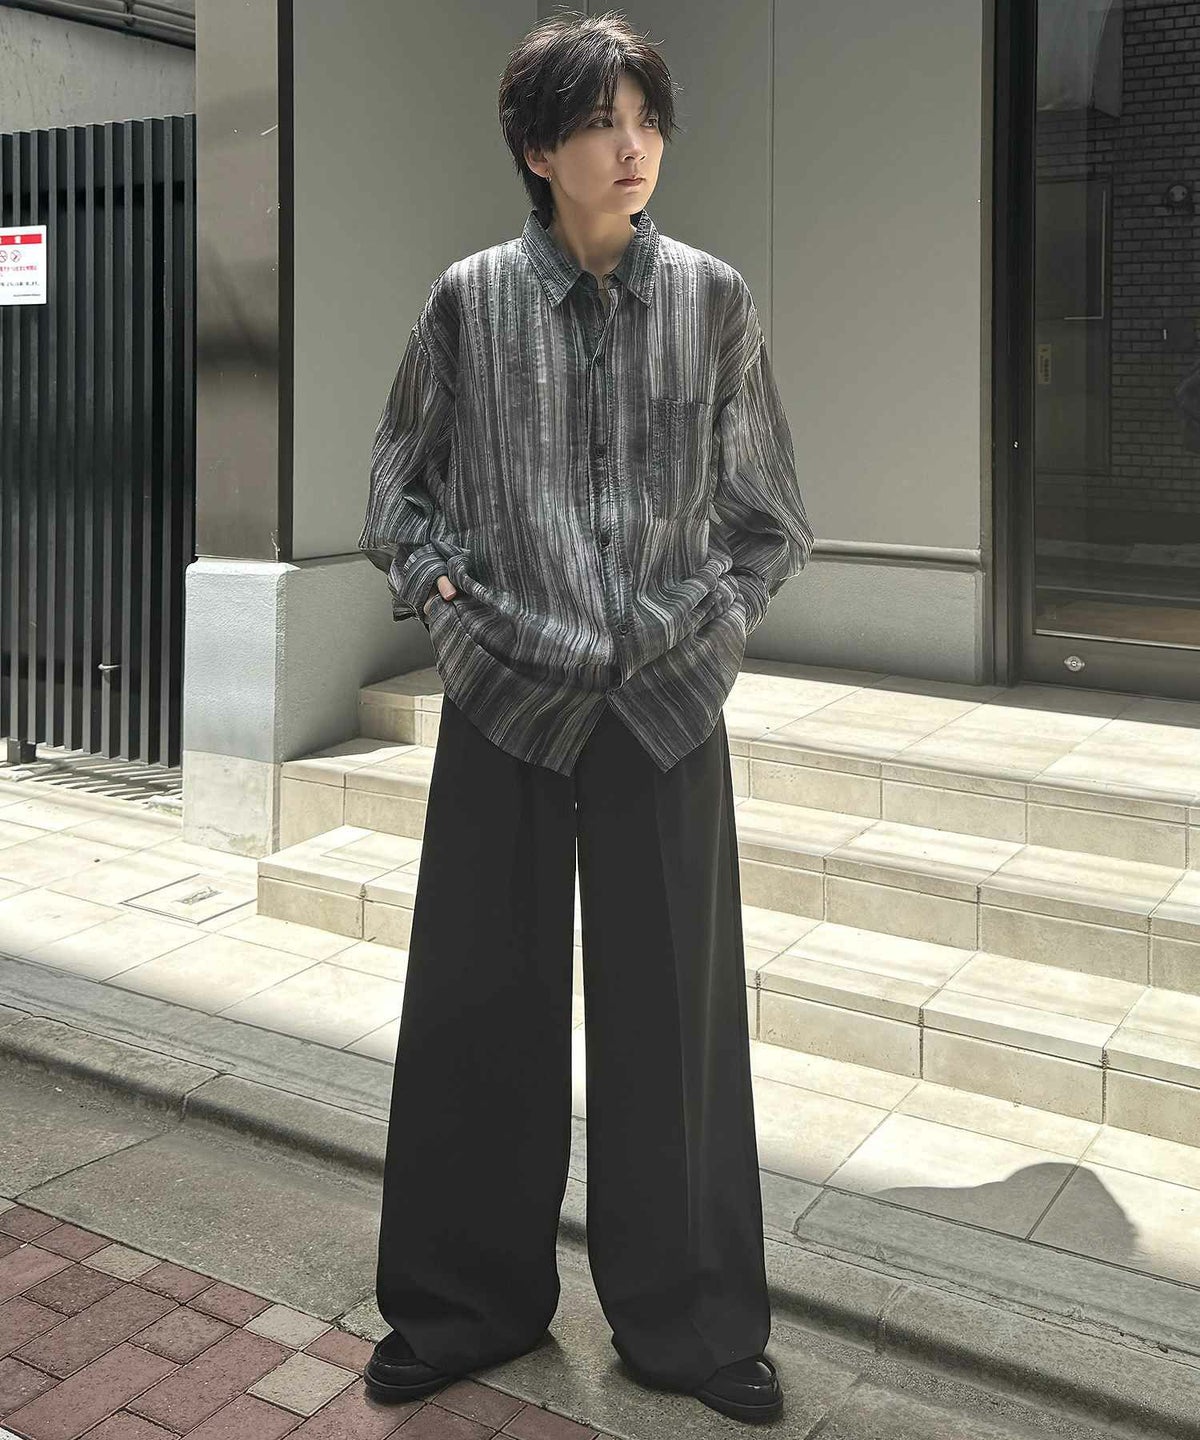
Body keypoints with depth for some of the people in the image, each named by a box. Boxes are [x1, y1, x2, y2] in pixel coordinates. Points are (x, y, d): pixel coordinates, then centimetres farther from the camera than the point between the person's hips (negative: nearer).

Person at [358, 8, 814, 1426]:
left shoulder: (713, 299, 1)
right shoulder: (468, 302, 0)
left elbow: (768, 516, 9)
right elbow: (398, 485, 12)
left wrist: (712, 622, -2)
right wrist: (445, 597, -2)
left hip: (665, 706, 0)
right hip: (507, 703, 0)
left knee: (674, 1012, 7)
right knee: (477, 1004, 9)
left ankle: (690, 1321, 25)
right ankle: (463, 1303, 29)